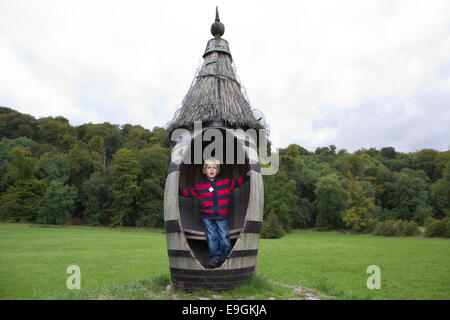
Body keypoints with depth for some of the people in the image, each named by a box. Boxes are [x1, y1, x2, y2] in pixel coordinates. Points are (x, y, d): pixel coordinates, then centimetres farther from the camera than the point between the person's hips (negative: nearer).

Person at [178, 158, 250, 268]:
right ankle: (215, 257, 20)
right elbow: (188, 192, 8)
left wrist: (247, 175, 9)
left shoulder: (225, 182, 4)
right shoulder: (200, 186, 2)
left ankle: (225, 257, 20)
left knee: (224, 237, 3)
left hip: (222, 216, 0)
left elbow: (237, 182, 15)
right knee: (211, 237, 5)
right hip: (207, 217, 0)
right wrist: (178, 189, -1)